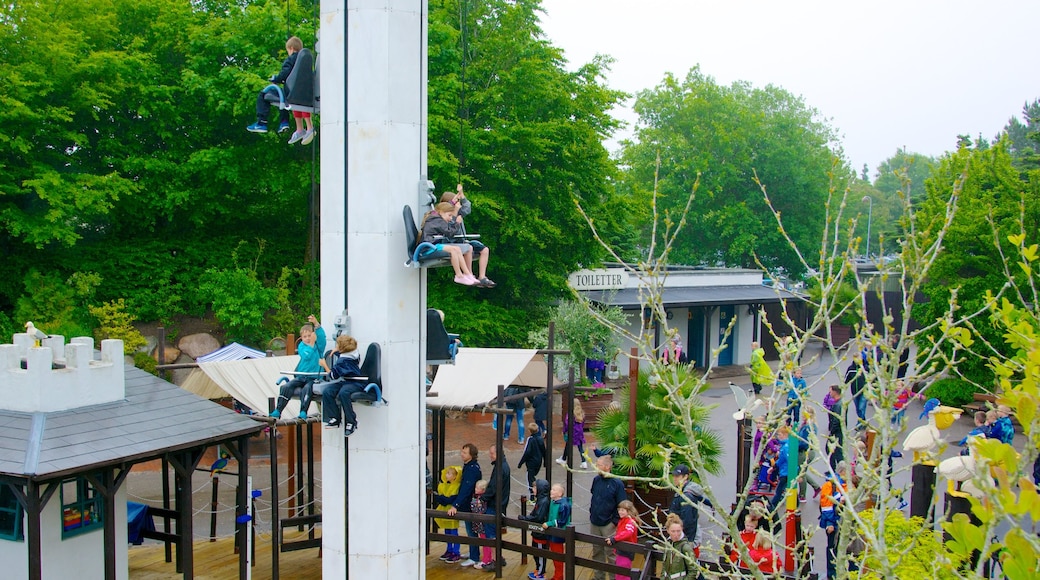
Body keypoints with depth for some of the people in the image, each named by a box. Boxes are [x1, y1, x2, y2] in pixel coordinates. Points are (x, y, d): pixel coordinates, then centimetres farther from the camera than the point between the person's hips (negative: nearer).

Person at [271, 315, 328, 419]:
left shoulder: (318, 345, 4)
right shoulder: (302, 346, 7)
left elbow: (322, 336, -18)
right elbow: (306, 356, -13)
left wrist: (316, 323, -30)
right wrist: (312, 344, -16)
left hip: (314, 378, -3)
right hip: (301, 376, 3)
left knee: (306, 389, -32)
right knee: (286, 386, -18)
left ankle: (303, 412, -36)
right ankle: (278, 410, -16)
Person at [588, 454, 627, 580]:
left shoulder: (617, 483, -15)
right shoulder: (596, 480, 2)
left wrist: (615, 522, -13)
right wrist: (591, 514, 13)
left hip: (608, 525, -6)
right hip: (594, 524, 6)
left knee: (611, 553, 1)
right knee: (597, 552, 16)